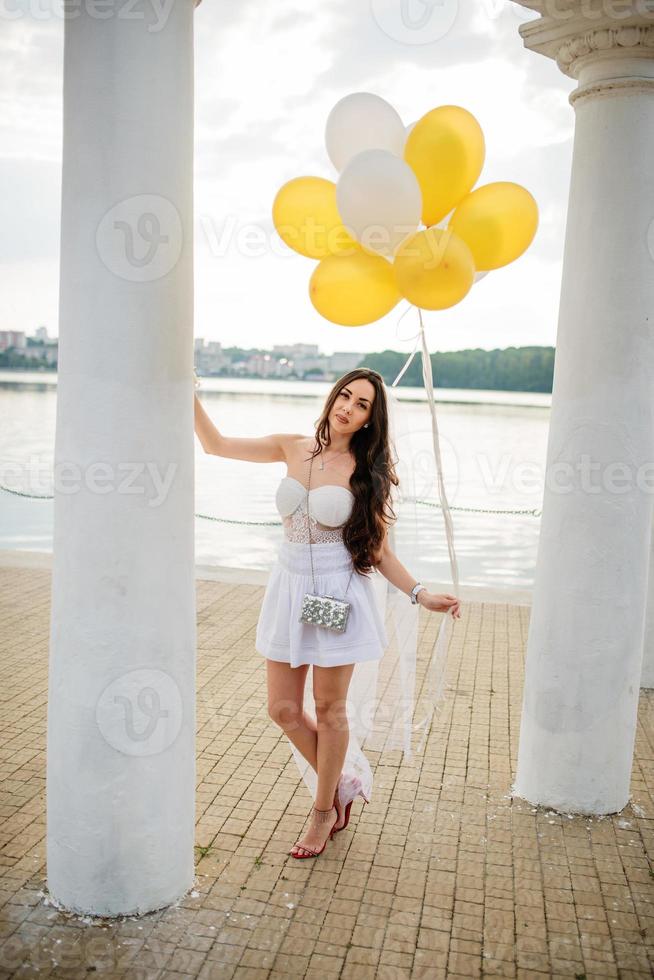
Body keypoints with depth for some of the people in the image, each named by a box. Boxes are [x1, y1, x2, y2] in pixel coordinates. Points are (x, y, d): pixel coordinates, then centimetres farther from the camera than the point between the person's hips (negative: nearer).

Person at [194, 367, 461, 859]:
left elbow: (379, 550, -3)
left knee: (329, 711, 9)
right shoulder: (293, 447, 2)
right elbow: (216, 443, 7)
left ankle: (324, 811, 30)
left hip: (338, 594, -4)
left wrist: (421, 594, -12)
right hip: (289, 590, 4)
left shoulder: (366, 470, -7)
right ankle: (342, 784, 33)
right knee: (283, 709, 10)